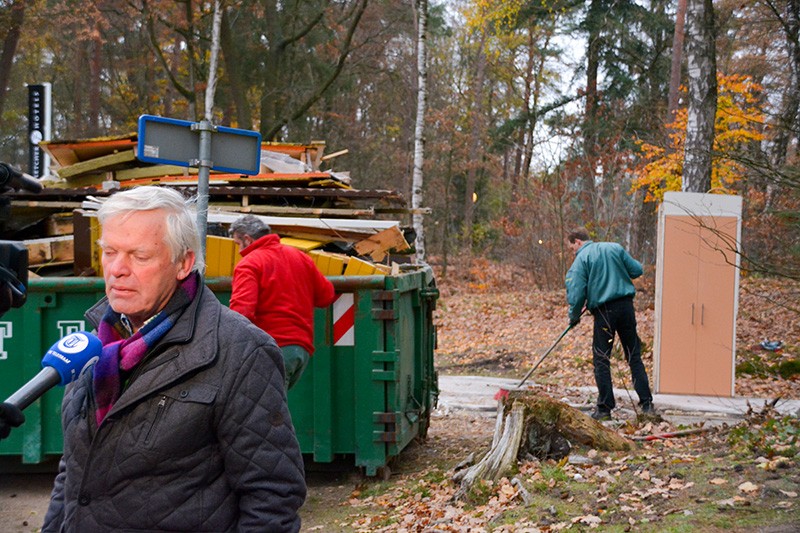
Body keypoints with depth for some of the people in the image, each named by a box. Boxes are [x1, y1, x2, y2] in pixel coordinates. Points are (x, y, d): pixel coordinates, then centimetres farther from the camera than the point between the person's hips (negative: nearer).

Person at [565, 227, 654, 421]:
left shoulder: (581, 260, -3)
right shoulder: (615, 248, 9)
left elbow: (577, 292, -10)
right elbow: (637, 270, 10)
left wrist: (574, 316, 5)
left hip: (604, 310, -4)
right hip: (626, 306, 4)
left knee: (601, 360, 5)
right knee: (634, 357, 12)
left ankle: (605, 408, 5)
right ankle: (647, 404, 11)